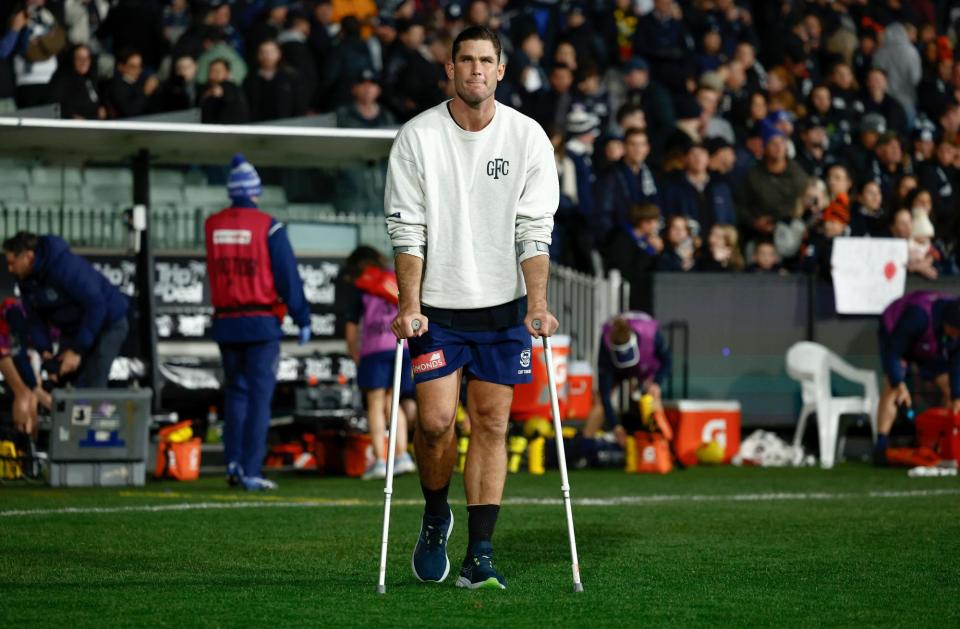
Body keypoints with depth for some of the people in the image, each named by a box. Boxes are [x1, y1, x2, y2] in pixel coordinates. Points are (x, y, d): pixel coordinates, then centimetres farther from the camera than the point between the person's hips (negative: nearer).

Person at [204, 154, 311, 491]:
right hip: (261, 324, -4)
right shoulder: (268, 226, -8)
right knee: (259, 397, -2)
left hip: (226, 323, 4)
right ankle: (250, 472, -6)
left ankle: (233, 461, 7)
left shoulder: (212, 225, 3)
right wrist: (302, 319, 0)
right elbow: (288, 277, -8)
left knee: (235, 392, 16)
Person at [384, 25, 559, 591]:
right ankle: (436, 517, 21)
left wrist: (537, 303, -14)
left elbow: (535, 229, -3)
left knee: (492, 423, 0)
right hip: (437, 308, -1)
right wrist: (409, 305, -14)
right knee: (435, 421, -8)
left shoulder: (528, 137, -1)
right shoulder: (417, 137, -4)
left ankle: (480, 554, 3)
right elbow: (406, 228, -5)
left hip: (504, 307, 1)